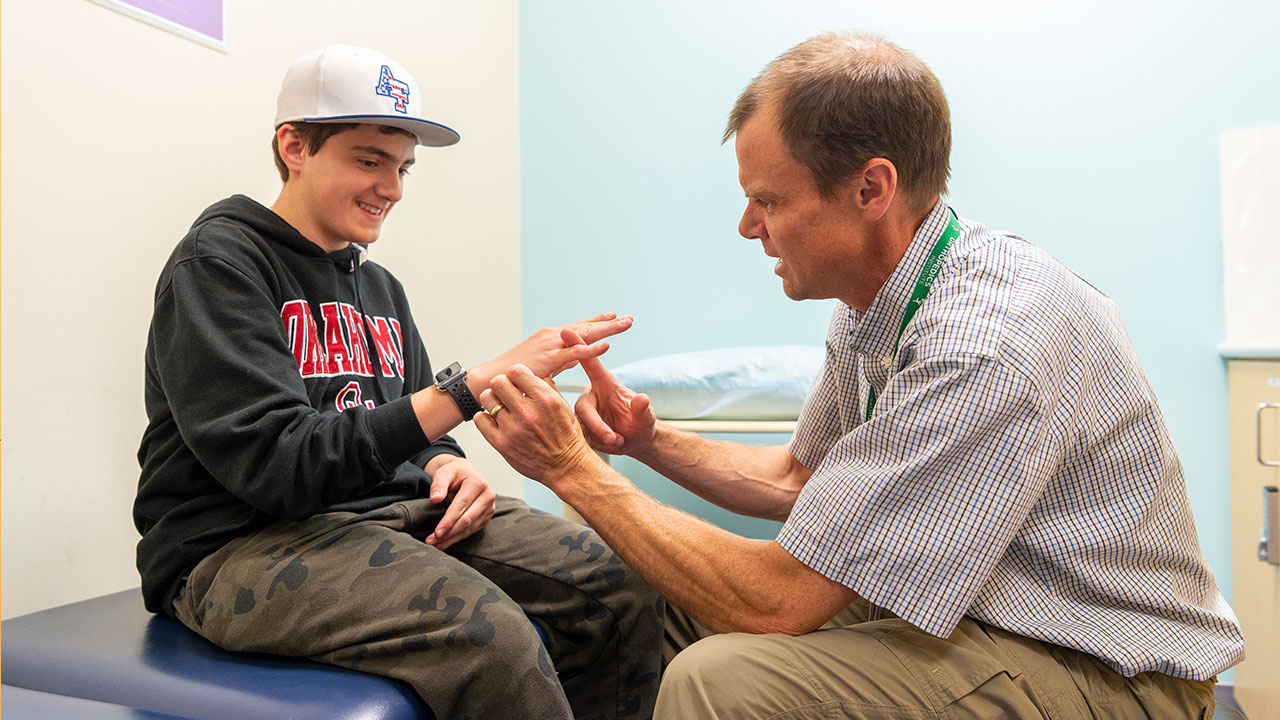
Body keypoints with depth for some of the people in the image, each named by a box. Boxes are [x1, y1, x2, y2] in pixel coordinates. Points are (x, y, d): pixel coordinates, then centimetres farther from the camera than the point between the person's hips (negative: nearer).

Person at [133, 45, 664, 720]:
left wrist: (447, 465, -7)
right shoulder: (218, 260, -7)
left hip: (390, 512, 7)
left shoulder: (380, 287, 17)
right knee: (486, 629, -34)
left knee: (622, 582, -11)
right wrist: (472, 386, -25)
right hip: (243, 544, -6)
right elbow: (279, 465, -20)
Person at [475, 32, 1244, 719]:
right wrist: (651, 440, -3)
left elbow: (777, 600, -27)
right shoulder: (878, 300, -1)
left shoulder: (981, 351, -31)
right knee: (681, 590, 8)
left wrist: (575, 469, -21)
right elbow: (797, 477, 12)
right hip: (971, 602, 8)